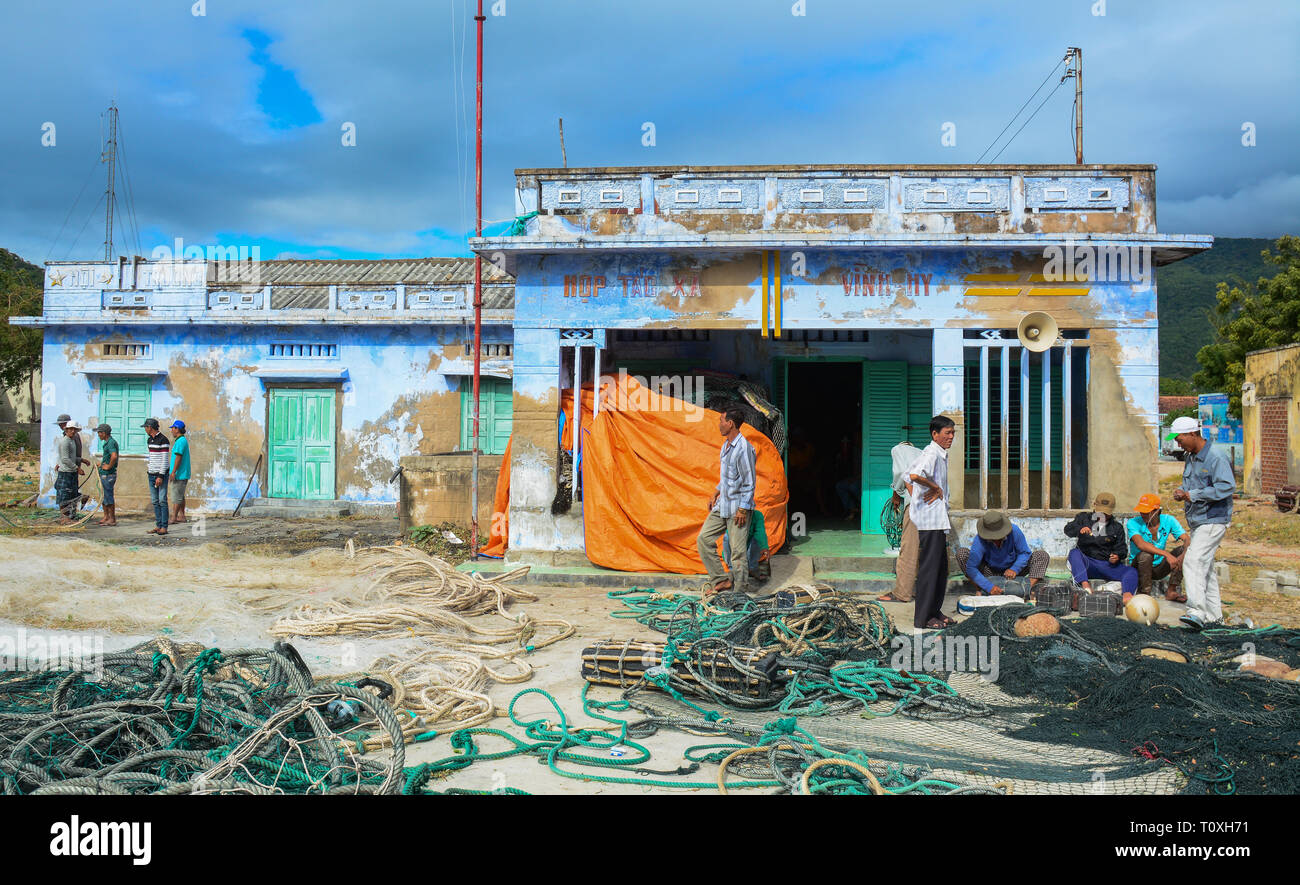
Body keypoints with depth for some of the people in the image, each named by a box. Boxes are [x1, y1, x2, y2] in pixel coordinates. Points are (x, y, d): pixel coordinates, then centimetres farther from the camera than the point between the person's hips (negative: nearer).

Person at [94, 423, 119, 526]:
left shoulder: (111, 442, -17)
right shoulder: (107, 442, 17)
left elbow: (114, 456, -34)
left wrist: (109, 466, -22)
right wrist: (101, 463, 19)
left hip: (108, 474, -10)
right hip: (104, 474, 10)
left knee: (109, 496, -6)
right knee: (104, 496, 14)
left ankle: (112, 519, -1)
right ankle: (106, 517, 21)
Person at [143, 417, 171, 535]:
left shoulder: (163, 440, -11)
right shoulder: (150, 440, 14)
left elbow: (164, 460, -14)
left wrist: (161, 476, -17)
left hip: (161, 474, -8)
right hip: (151, 475, 8)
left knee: (162, 501, -8)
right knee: (155, 502, 7)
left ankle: (164, 527, -7)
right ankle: (158, 525, 10)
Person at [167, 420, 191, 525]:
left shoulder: (180, 441, -16)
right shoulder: (184, 440, 16)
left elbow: (178, 457, -22)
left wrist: (173, 472, -22)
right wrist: (172, 470, 24)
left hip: (179, 474, -10)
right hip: (182, 474, 10)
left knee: (176, 496, -7)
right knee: (180, 496, 13)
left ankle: (174, 518, -6)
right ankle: (182, 516, 17)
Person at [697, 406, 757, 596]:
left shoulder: (744, 448, -18)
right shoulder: (726, 445, 11)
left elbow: (749, 482, -18)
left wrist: (743, 509, -19)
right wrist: (716, 492, 17)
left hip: (737, 507, -9)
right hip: (722, 505, 9)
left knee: (738, 551, -2)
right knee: (703, 539, 7)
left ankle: (738, 593, 8)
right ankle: (721, 580, 14)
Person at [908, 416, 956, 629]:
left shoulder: (941, 455, 17)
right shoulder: (931, 453, -14)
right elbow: (914, 475, -34)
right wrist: (936, 488, -19)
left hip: (939, 519, 10)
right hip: (930, 519, -10)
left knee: (941, 567, 14)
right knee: (929, 567, -6)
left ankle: (935, 611, 23)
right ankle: (923, 617, 1)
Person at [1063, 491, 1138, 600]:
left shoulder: (1116, 527, 18)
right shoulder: (1084, 518, 13)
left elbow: (1122, 548, 18)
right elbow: (1068, 530, -4)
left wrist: (1118, 556, -8)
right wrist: (1080, 529, -28)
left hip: (1107, 565, 2)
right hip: (1087, 564, -2)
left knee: (1132, 571, -23)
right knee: (1074, 553, -34)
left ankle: (1127, 595, -49)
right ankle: (1086, 587, -51)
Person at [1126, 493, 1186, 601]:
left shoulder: (1168, 520, -7)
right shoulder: (1133, 523, -18)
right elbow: (1140, 544, -36)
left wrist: (1183, 556, -36)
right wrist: (1166, 554, -46)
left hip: (1159, 568, 4)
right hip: (1139, 567, -4)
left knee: (1183, 549, -17)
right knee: (1146, 554, -35)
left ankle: (1171, 591, -14)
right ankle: (1143, 594, -22)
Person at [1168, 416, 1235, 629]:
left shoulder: (1216, 456, -15)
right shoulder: (1190, 458, 13)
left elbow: (1227, 487, -23)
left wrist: (1193, 495, -21)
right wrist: (1181, 491, 4)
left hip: (1213, 519, -10)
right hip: (1197, 520, 10)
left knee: (1193, 561, -21)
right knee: (1205, 566, 14)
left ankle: (1197, 612, -26)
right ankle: (1213, 613, 23)